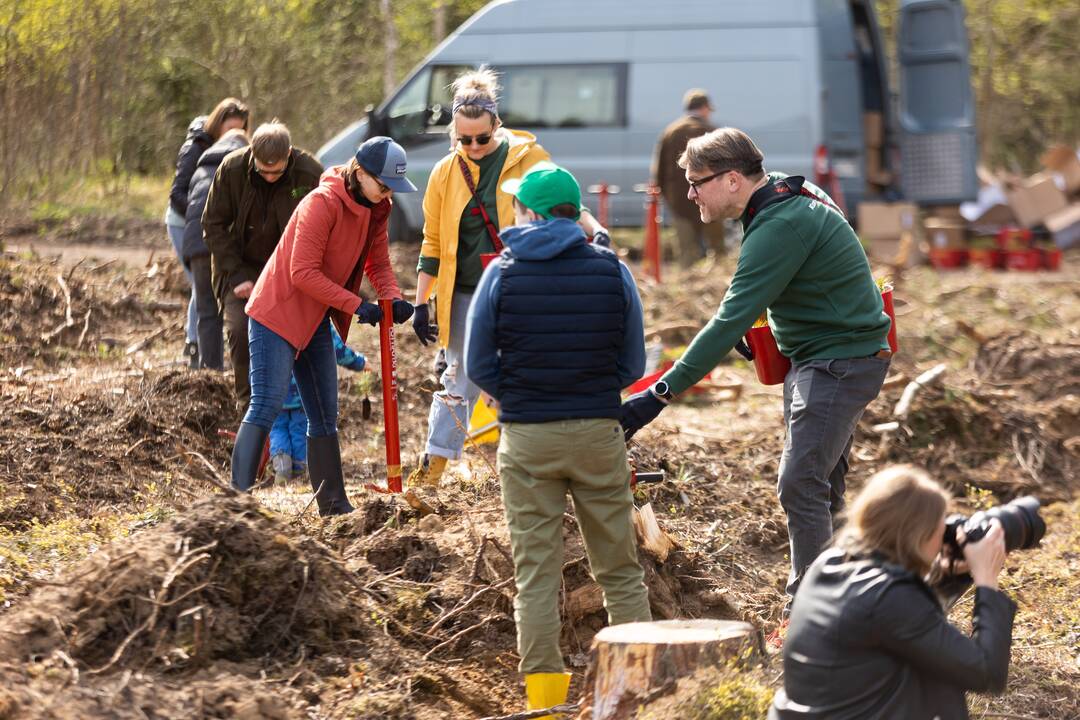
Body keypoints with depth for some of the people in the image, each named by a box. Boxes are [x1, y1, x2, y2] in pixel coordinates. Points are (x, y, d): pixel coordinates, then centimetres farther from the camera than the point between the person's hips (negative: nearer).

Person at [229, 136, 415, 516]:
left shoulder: (375, 210, 4)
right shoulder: (322, 203, -23)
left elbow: (378, 263, 10)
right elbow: (304, 272, -25)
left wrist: (393, 298, -11)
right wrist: (356, 305, -25)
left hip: (314, 321, 9)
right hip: (277, 313, -9)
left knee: (325, 417, 12)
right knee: (267, 405, -17)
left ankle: (333, 506, 20)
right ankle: (239, 496, -21)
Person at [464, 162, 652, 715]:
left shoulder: (502, 273, -5)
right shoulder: (612, 270, -2)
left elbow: (479, 367, -1)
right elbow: (632, 365, 3)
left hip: (526, 439, -1)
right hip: (598, 433, 1)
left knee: (535, 571, 5)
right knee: (619, 569, 11)